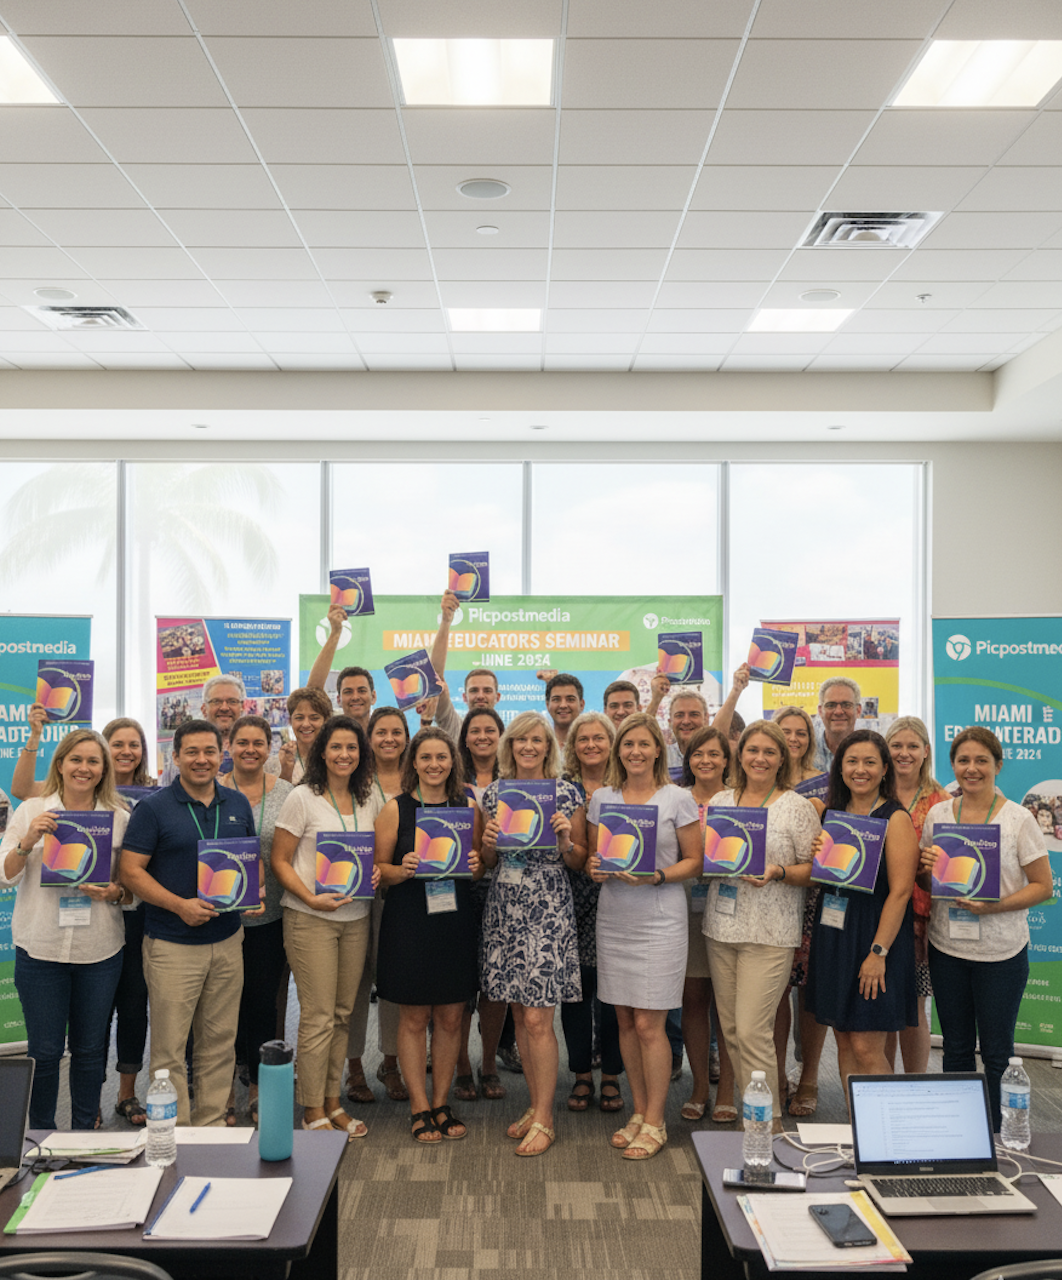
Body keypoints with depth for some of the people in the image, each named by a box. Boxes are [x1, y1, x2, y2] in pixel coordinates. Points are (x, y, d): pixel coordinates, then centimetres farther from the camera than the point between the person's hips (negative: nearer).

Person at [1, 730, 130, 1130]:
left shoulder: (119, 817, 3)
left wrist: (113, 893, -11)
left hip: (100, 948, 1)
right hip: (41, 947, -1)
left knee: (90, 1047, 12)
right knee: (44, 1050, 5)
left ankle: (86, 1133, 27)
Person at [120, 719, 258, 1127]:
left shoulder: (238, 804, 8)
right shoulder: (153, 808, -5)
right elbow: (131, 871, -9)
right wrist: (180, 905, -19)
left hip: (227, 940, 4)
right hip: (172, 944, -4)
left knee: (219, 1044, 11)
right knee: (169, 1049, 1)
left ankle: (212, 1125, 23)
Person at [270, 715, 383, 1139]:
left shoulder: (370, 798, 8)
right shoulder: (302, 798, -7)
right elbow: (280, 861, -6)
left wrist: (377, 871, -3)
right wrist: (311, 898, -18)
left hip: (356, 917, 5)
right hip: (310, 918, -5)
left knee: (343, 1013, 11)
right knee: (318, 1017, -3)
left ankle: (333, 1101, 23)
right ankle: (313, 1110, 9)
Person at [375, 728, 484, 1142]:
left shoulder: (468, 807, 6)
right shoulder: (395, 809, -1)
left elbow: (482, 867, 13)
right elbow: (378, 868, 1)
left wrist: (476, 865, -9)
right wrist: (402, 870, -18)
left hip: (455, 918, 3)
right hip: (409, 920, -2)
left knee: (451, 1017, 8)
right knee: (414, 1017, 3)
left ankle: (441, 1103, 22)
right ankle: (420, 1108, 16)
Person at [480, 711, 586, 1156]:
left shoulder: (566, 794, -1)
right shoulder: (494, 793, 8)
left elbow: (579, 862, 3)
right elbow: (487, 861, 14)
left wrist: (565, 840, -16)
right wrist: (487, 842, -7)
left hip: (547, 910, -4)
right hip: (504, 907, 4)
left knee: (537, 1018, -6)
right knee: (519, 1015, 9)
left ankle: (544, 1120, 5)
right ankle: (536, 1104, 23)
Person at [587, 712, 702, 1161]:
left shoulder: (678, 799, -3)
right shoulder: (602, 798, 8)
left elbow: (694, 862, -1)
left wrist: (656, 876, -16)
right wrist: (596, 868, -7)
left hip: (660, 921, -4)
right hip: (614, 918, 4)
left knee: (649, 1024, -3)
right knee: (625, 1021, 10)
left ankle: (655, 1122, 9)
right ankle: (638, 1111, 24)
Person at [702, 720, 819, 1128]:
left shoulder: (796, 807, -2)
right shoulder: (721, 801, 11)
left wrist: (778, 873, -18)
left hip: (769, 933, -5)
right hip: (721, 927, 5)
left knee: (752, 1030, -8)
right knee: (730, 1029, 8)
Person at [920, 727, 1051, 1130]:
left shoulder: (1018, 819, -7)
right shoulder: (937, 814, 4)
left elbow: (1043, 886, -7)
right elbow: (924, 882, 14)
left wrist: (995, 906, -21)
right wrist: (927, 868, -10)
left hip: (1001, 951, -3)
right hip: (947, 947, 3)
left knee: (996, 1051, 5)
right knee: (956, 1047, 14)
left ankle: (996, 1137, 21)